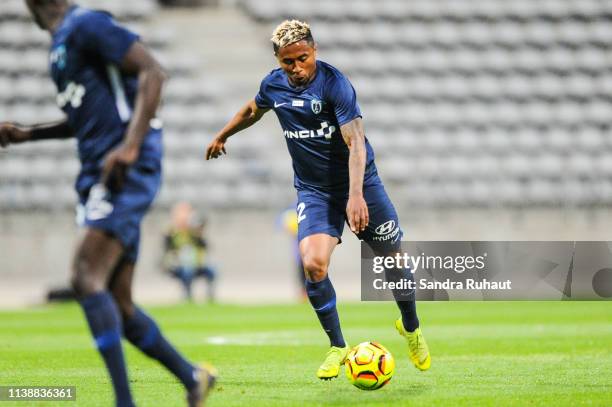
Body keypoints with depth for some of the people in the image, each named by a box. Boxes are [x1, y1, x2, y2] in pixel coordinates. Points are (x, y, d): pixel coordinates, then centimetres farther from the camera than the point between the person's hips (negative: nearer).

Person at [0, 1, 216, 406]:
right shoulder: (62, 40, 21)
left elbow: (152, 71, -17)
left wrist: (130, 146, -25)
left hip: (126, 172, -10)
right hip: (99, 175, 10)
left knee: (87, 279, -21)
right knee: (117, 307, 8)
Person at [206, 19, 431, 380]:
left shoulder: (334, 83, -21)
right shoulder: (273, 85, -4)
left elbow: (355, 141, -29)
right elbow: (253, 110, 21)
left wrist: (356, 195, -40)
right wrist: (222, 136, 36)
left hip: (358, 185, -3)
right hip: (313, 190, 3)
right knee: (313, 263, -20)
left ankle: (411, 329, 36)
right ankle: (337, 347, -2)